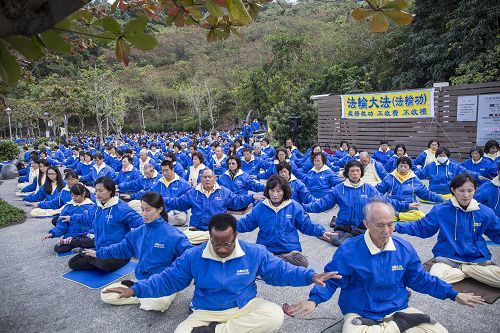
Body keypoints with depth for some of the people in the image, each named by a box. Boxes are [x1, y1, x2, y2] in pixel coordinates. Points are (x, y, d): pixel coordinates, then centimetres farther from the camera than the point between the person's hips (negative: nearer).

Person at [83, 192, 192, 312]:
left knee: (156, 303, -37)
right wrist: (98, 253, 27)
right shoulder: (138, 232, 5)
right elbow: (122, 248, 20)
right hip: (142, 281, 6)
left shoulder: (172, 234, -15)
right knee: (106, 295, -4)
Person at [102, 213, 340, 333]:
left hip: (246, 308, 2)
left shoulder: (255, 253, -6)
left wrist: (310, 276, -12)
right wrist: (135, 290, -10)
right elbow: (167, 280, -1)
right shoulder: (193, 256, -7)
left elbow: (280, 271, -2)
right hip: (207, 314, -1)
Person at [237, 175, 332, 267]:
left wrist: (321, 232, -6)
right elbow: (247, 223, 12)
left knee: (302, 263, -30)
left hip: (290, 250, 1)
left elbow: (306, 224, 8)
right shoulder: (260, 208, 5)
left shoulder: (294, 206, 3)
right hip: (265, 250, -1)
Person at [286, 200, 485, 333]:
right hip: (360, 315, -2)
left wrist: (453, 294, 12)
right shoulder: (349, 250, -15)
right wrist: (313, 300, -26)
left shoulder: (404, 248, -1)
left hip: (398, 310, 3)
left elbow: (420, 279, 13)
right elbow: (331, 280, -9)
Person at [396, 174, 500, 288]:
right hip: (448, 258, -1)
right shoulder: (441, 210, -3)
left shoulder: (485, 212, 2)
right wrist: (396, 227, -7)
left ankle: (462, 270, -4)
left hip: (477, 260, 2)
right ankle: (472, 272, -7)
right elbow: (421, 227, 3)